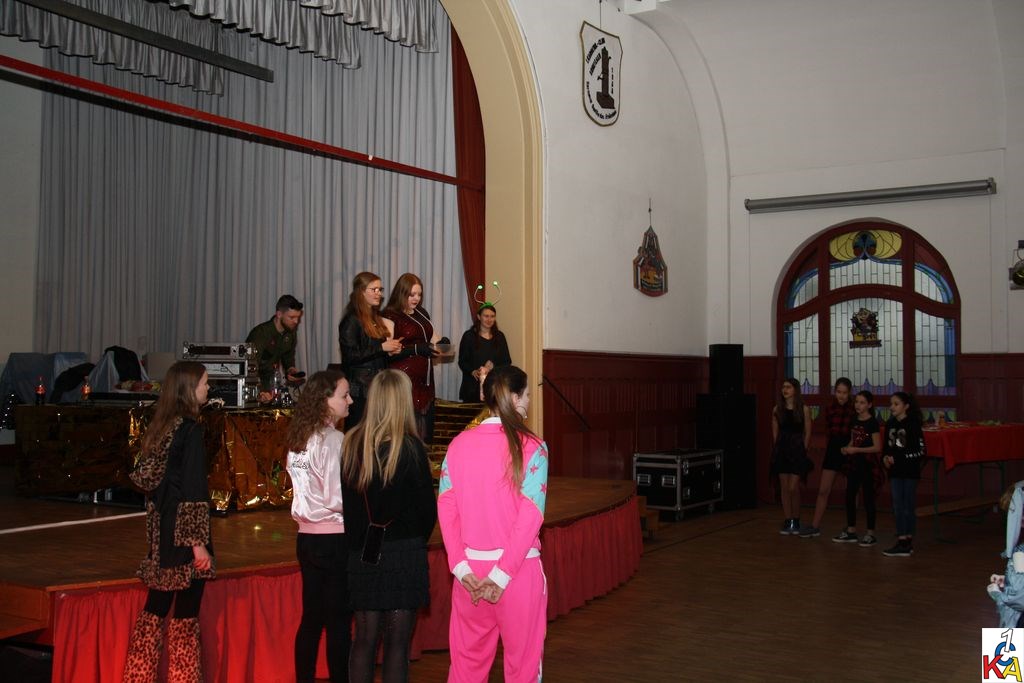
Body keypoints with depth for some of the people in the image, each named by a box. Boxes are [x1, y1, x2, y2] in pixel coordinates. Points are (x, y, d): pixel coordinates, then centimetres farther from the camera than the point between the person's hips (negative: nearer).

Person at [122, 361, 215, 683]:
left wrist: (159, 530, 19)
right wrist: (198, 543, -17)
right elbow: (194, 490, -19)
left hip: (161, 532, 8)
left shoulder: (160, 426, 7)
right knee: (185, 615, 2)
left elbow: (145, 477, 12)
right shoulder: (191, 430, -16)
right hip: (185, 534, -8)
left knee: (155, 608, 16)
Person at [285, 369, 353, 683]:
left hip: (307, 537, 7)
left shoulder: (299, 438, 7)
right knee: (339, 622, 2)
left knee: (311, 618, 15)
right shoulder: (333, 440, -16)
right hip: (335, 539, -7)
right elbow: (337, 499, -20)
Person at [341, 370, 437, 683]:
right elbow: (427, 506, -7)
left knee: (364, 639, 14)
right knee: (397, 643, 5)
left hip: (361, 555, 4)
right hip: (403, 556, -4)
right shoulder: (410, 447, -13)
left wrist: (358, 541, 15)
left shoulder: (350, 444, -2)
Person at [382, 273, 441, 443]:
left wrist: (441, 341, 5)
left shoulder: (422, 314, 17)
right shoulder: (390, 316, -6)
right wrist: (417, 349, -22)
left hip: (425, 380, 7)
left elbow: (432, 337, 28)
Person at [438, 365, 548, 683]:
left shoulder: (459, 444, 3)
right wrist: (502, 574, -15)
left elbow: (446, 509, -2)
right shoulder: (531, 447, -9)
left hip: (470, 568, 4)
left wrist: (461, 568, -5)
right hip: (518, 568, -4)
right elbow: (530, 517, -16)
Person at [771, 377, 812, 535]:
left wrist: (802, 450, -2)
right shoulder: (777, 409, 5)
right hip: (781, 451, 3)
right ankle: (788, 522, 10)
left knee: (793, 488, -7)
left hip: (797, 451, -3)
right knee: (784, 488, 4)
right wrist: (779, 449, 5)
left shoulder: (804, 409, -2)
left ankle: (796, 522, 9)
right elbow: (775, 432, 9)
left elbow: (807, 433, 1)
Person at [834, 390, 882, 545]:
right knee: (850, 496, 10)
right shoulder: (855, 421, 10)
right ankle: (851, 531, 20)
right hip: (854, 463, 7)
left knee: (868, 498, 0)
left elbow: (877, 447, -15)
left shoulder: (872, 423, -11)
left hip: (867, 464, -7)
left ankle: (870, 534, 8)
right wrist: (846, 448, 0)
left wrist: (856, 450, -20)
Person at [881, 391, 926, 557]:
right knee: (897, 507, 7)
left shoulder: (913, 425, -11)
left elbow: (920, 451, -14)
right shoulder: (890, 424, 7)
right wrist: (885, 457, -5)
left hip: (909, 471, -6)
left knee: (908, 507, 1)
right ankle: (902, 542, 13)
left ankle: (907, 543, 7)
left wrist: (897, 458, -17)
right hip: (895, 471, 6)